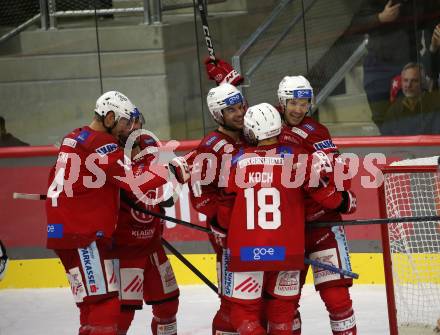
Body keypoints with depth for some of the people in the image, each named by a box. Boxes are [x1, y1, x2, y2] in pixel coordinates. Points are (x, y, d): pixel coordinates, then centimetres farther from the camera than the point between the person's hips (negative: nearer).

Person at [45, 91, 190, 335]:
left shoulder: (75, 139, 17)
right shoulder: (100, 144, -13)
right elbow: (134, 179, -21)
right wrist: (172, 169, -15)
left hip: (64, 230, 10)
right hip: (82, 235, -10)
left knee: (93, 305, 15)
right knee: (104, 304, -13)